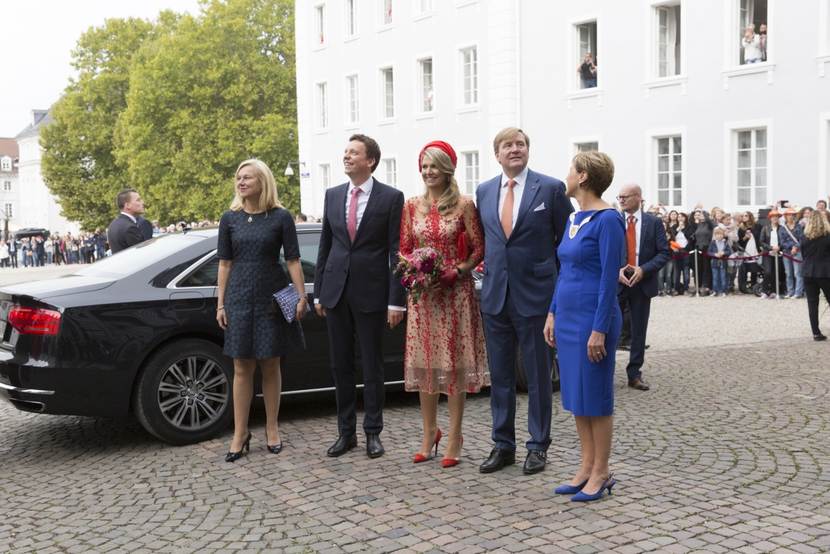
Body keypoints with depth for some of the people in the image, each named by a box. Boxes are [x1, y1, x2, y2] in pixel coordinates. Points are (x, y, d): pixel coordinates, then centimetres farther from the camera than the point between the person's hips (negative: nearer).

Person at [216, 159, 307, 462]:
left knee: (270, 365, 6)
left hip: (273, 298, -1)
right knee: (242, 367, 4)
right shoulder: (230, 219, 4)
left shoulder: (281, 217, -2)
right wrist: (221, 304, 4)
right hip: (239, 298, 2)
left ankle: (272, 428, 19)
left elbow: (292, 260, -1)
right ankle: (240, 433, 11)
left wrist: (302, 296, -8)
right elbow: (224, 264, 6)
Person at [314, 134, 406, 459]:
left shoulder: (391, 198, -4)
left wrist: (396, 300, -11)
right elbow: (325, 246, 12)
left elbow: (396, 251, -7)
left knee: (372, 367, 5)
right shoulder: (332, 195, 9)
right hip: (336, 291, 4)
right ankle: (346, 432, 20)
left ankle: (373, 433, 17)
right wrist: (318, 292, 9)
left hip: (371, 292, -4)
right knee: (340, 365, 9)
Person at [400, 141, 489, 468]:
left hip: (456, 292, -3)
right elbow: (404, 250, 11)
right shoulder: (412, 207, 8)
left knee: (454, 363, 1)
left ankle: (454, 438, 9)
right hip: (422, 294, 3)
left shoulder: (464, 205, -3)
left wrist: (456, 272, -16)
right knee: (424, 363, 7)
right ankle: (429, 434, 19)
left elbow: (479, 250, -2)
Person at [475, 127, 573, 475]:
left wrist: (560, 286, -2)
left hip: (535, 295, -4)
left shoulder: (551, 188, -4)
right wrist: (492, 271, 11)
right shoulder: (484, 191, 9)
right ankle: (503, 445, 21)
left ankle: (538, 447, 17)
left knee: (538, 376, 6)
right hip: (495, 295, 4)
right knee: (499, 376, 10)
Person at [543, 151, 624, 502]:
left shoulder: (607, 219, -14)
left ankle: (601, 473, 13)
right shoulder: (575, 219, 11)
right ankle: (586, 468, 22)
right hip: (568, 316, 9)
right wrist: (552, 313, 14)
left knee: (595, 396, 1)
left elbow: (610, 278, -17)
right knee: (575, 395, 12)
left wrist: (600, 330, -19)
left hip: (593, 318, -8)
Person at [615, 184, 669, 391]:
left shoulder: (653, 223, 2)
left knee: (638, 331, 7)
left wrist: (643, 269, -14)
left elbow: (664, 253, -1)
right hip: (616, 282, 0)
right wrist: (615, 270, -14)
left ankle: (634, 374, 15)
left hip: (642, 283, 0)